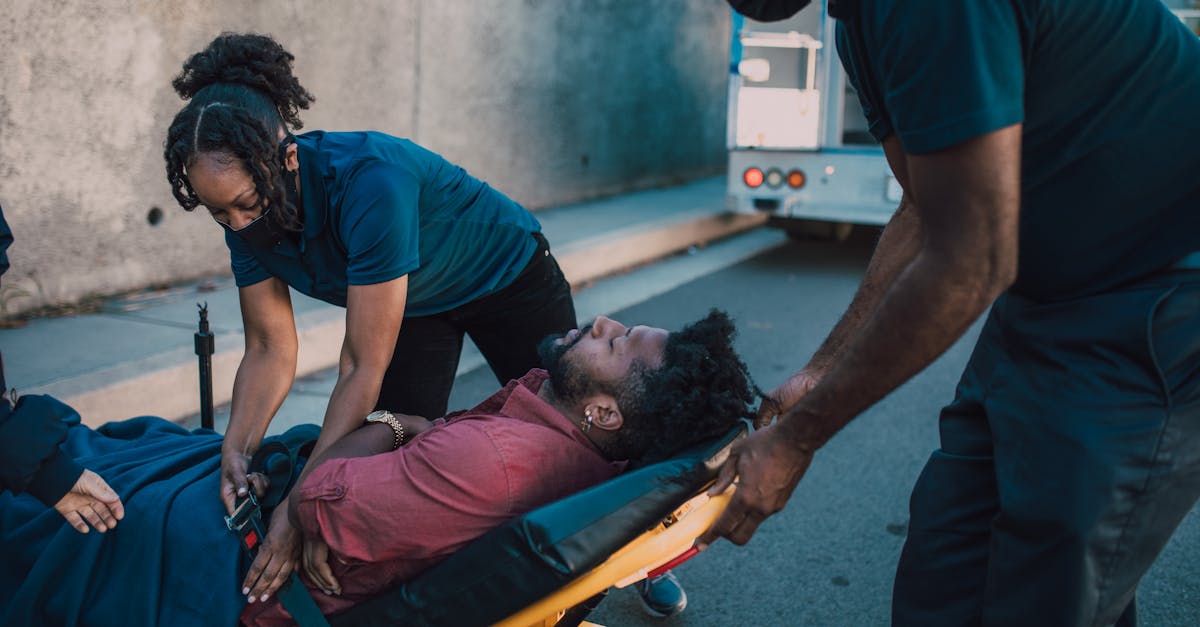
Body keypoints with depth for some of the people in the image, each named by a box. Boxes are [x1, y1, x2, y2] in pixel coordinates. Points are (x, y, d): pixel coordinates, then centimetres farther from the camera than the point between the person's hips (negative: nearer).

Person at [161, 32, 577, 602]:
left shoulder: (369, 181, -44)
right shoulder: (245, 214, -23)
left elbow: (364, 367, -41)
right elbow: (270, 351, -16)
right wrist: (238, 447, -32)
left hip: (507, 275, -5)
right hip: (414, 300, 5)